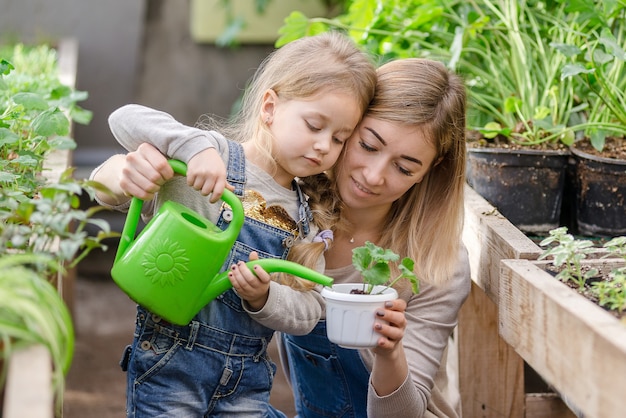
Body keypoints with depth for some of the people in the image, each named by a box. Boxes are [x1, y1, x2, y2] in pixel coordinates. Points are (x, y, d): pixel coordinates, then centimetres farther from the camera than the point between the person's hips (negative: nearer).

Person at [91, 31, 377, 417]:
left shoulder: (307, 218, 8)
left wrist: (264, 297, -15)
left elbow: (308, 313, 5)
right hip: (170, 366, -5)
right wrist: (196, 145, -32)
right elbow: (125, 120, -19)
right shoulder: (217, 157, -8)